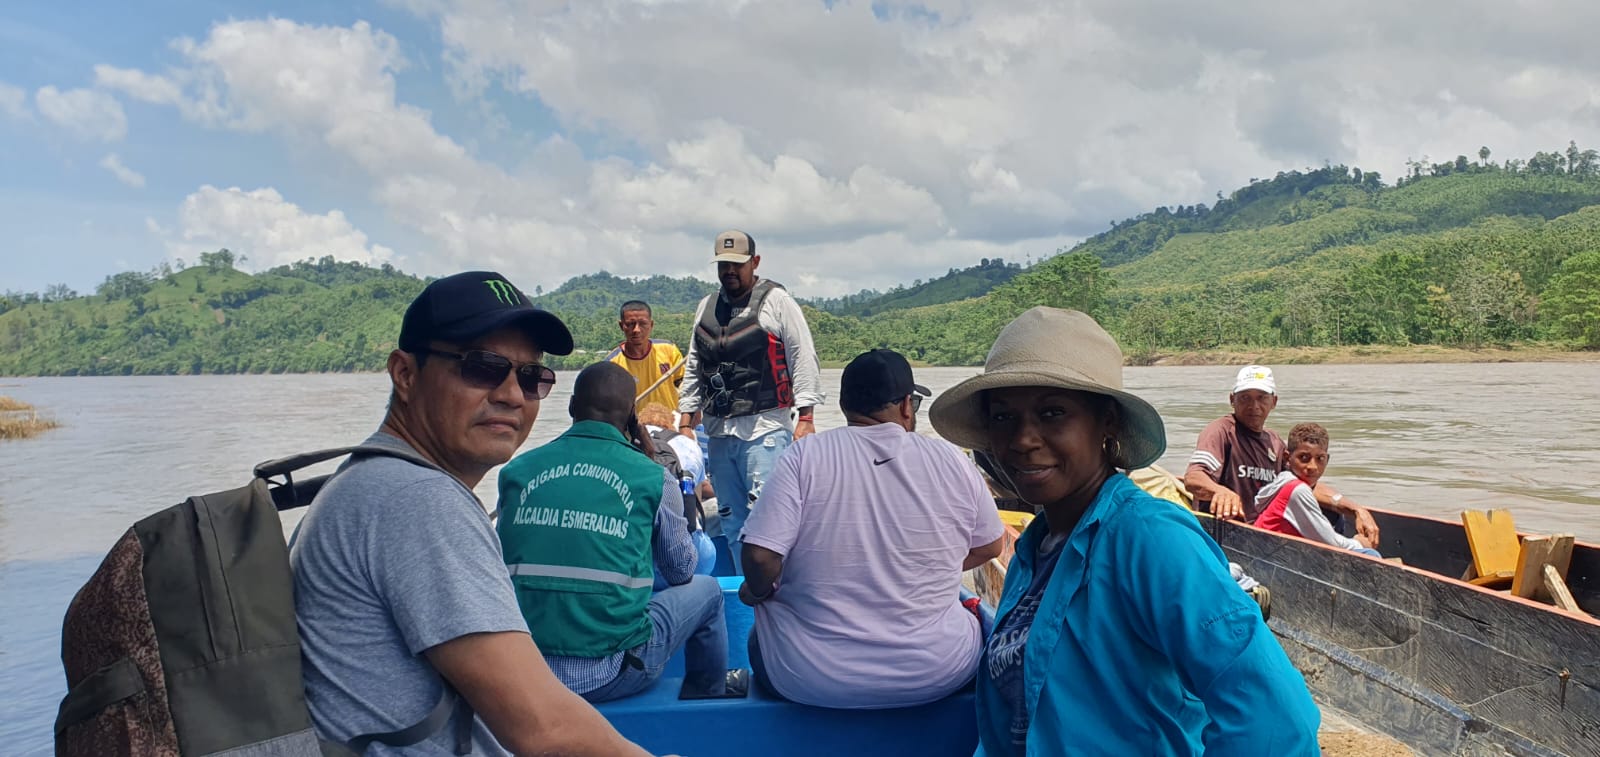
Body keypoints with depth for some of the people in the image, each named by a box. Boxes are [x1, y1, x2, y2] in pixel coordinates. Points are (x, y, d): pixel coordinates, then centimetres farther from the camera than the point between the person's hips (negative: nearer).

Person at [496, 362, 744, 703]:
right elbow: (681, 571, 9)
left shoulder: (516, 470, 2)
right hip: (611, 674, -4)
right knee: (706, 590, 21)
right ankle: (708, 693, 44)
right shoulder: (652, 478, -6)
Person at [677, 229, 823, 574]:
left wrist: (805, 417, -11)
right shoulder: (706, 307, 16)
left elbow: (803, 359, -4)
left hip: (765, 429, -6)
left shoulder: (776, 301, 0)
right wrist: (685, 423, 15)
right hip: (719, 431, 6)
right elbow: (694, 369, 20)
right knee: (732, 519, 10)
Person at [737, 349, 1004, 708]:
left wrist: (759, 592, 6)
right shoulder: (951, 460, -3)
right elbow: (989, 547, 9)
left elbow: (761, 557, -16)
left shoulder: (804, 456, -10)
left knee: (760, 637, 30)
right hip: (937, 675, 2)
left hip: (812, 677, -1)